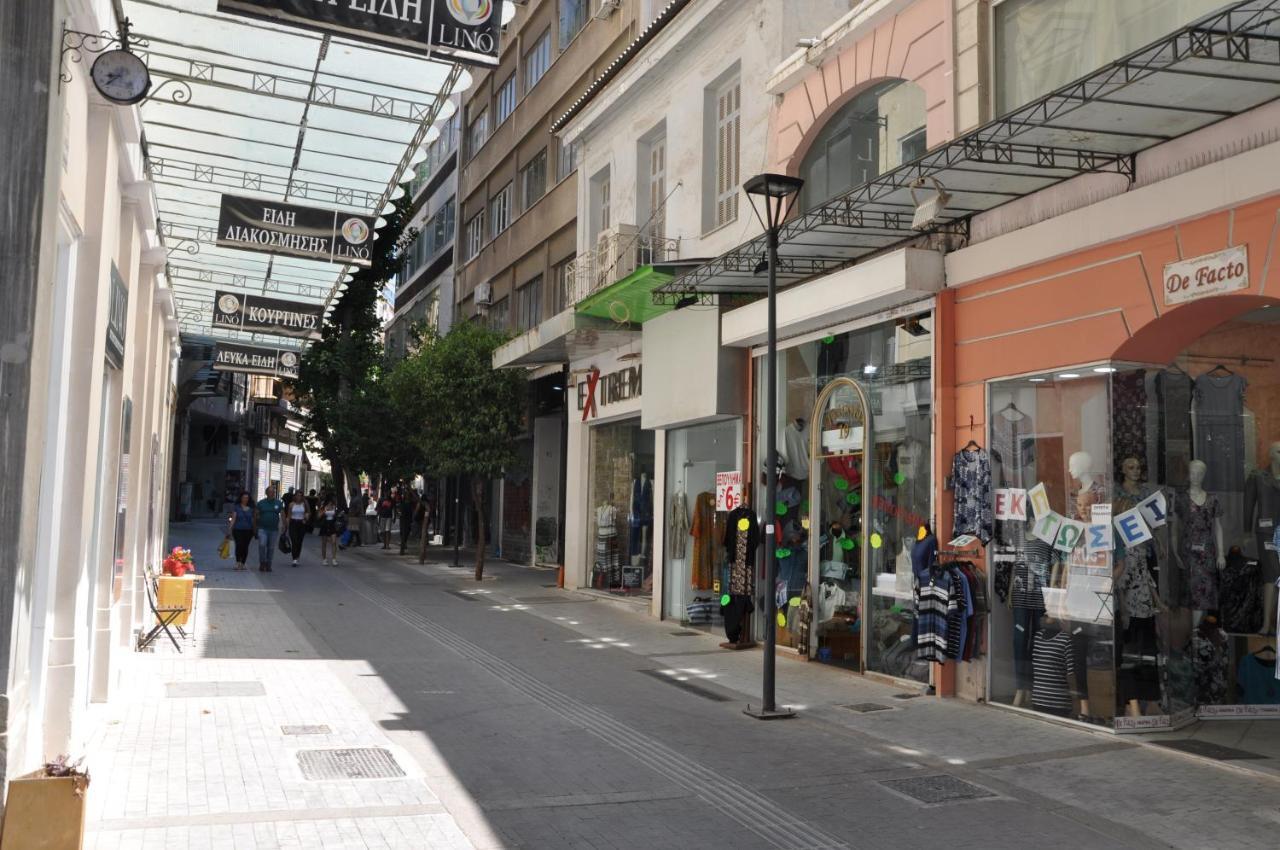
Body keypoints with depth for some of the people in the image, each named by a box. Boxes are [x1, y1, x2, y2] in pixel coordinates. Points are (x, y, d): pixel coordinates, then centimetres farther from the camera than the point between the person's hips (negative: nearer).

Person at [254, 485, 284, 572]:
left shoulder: (279, 503, 5)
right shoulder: (261, 503, 3)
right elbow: (256, 515, 6)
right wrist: (255, 526, 2)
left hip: (274, 529, 1)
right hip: (263, 529, -1)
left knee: (271, 548, 6)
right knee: (262, 545, -17)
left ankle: (268, 565, 18)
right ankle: (262, 563, -4)